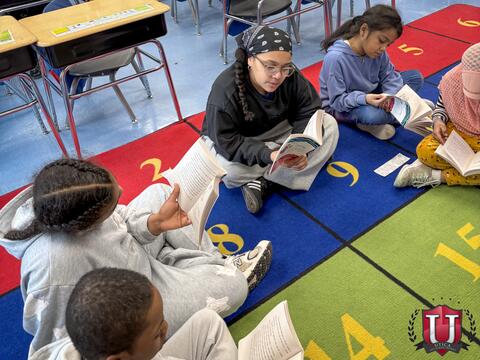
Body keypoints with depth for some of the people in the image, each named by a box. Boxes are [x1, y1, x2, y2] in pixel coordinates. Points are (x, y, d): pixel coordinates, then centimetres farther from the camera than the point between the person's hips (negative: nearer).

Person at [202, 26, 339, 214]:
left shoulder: (291, 77, -20)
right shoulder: (225, 90, -30)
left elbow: (308, 112, -11)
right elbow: (227, 141, -30)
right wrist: (268, 155, -43)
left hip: (279, 131, 5)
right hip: (237, 141, -5)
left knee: (329, 125, -14)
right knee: (229, 171, -37)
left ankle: (262, 181, -21)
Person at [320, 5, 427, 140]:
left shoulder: (377, 51, -12)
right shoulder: (335, 58, -30)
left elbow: (389, 76, -5)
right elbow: (337, 100, -25)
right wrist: (364, 99, -40)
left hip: (371, 95, 7)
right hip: (340, 107, -7)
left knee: (416, 77, 0)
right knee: (373, 115, -39)